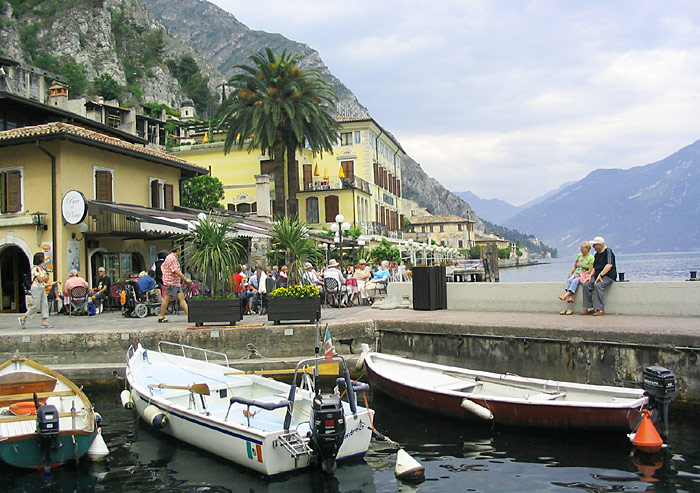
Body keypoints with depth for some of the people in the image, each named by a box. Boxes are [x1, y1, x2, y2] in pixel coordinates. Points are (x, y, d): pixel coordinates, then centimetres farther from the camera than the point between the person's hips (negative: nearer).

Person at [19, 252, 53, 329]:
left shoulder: (42, 268, 12)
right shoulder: (35, 268, -13)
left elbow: (46, 280, 13)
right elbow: (40, 279, -18)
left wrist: (46, 277, -7)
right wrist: (46, 277, 0)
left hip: (42, 288, 8)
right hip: (36, 288, -8)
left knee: (45, 305, 1)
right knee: (36, 306, -5)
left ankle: (44, 322, 1)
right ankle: (23, 318, 12)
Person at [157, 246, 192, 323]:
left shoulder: (172, 257, 18)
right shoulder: (172, 258, -14)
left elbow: (162, 266, 27)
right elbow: (177, 271, -20)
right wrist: (186, 279, -17)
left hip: (176, 282, 10)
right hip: (171, 282, -10)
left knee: (181, 298, 3)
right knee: (167, 299, -5)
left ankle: (189, 314, -2)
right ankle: (161, 318, 0)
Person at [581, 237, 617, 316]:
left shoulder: (608, 251, -8)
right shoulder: (597, 254, 18)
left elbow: (609, 265, -19)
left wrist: (600, 275, -24)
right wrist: (591, 275, 6)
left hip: (608, 276, -8)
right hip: (598, 276, 8)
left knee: (598, 285, -33)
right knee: (586, 285, -13)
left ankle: (600, 309, -32)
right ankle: (590, 308, -11)